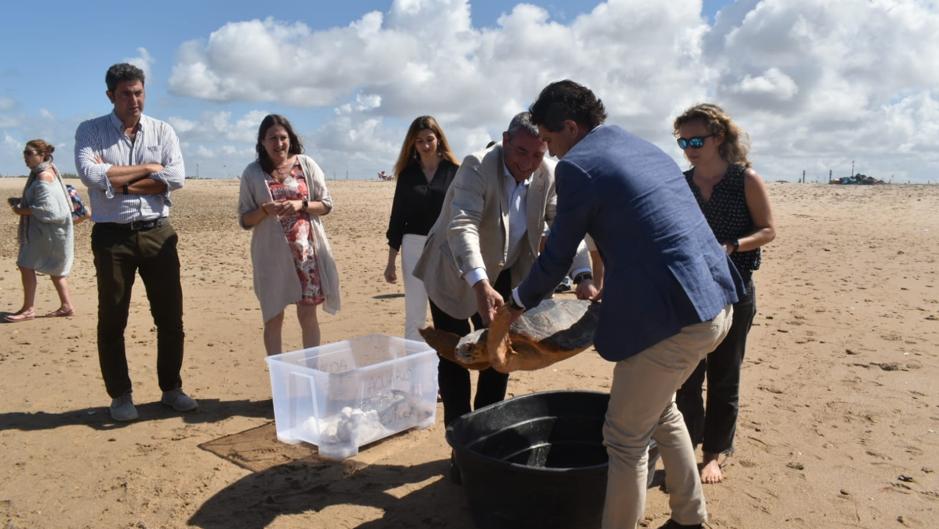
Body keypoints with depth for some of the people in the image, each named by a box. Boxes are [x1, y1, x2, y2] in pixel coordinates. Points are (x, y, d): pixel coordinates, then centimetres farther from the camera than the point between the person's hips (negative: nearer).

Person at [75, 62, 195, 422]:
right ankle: (120, 395, 19)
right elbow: (91, 175, -16)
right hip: (112, 235, -1)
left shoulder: (162, 131, 6)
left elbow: (176, 178, -9)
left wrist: (119, 182, -10)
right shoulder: (90, 131, 2)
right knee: (112, 320, 5)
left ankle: (171, 388, 20)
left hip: (158, 233, 2)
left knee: (170, 316, 5)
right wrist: (147, 169, -10)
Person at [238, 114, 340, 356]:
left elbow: (326, 204, 6)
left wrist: (300, 205, -12)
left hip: (306, 251, 0)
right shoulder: (252, 173, 3)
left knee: (308, 315, 5)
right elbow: (244, 220, 4)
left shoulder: (306, 165, 4)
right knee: (273, 318, 6)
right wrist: (265, 210, -16)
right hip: (272, 255, 0)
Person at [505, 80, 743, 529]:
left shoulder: (577, 166, -9)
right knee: (659, 407, 29)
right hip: (717, 302, 10)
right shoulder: (645, 148, 17)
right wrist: (610, 287, 35)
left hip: (671, 316, -10)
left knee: (626, 439, 6)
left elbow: (556, 257, -3)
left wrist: (516, 305, 14)